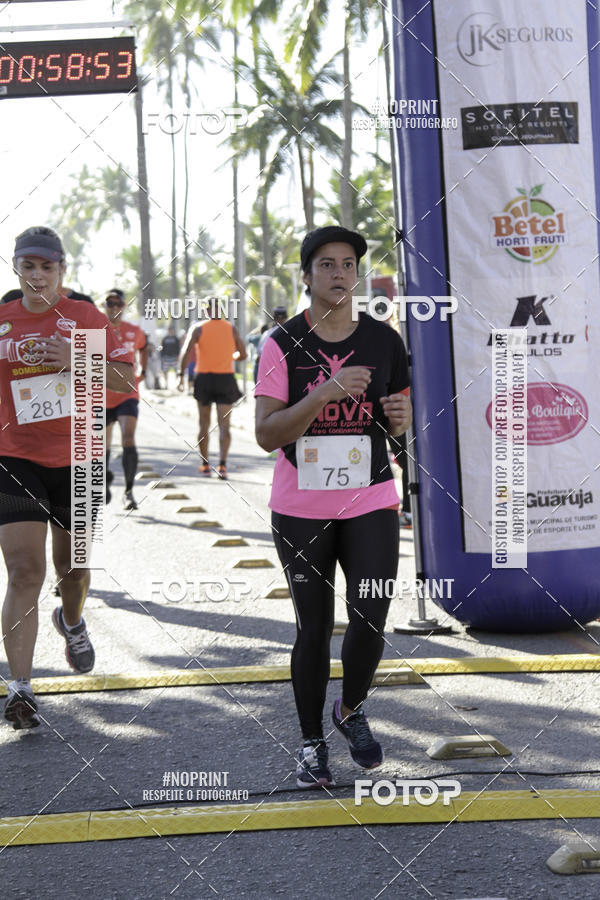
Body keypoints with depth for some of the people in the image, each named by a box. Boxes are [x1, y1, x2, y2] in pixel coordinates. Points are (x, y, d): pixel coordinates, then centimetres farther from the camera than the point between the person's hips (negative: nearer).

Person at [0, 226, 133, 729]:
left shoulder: (85, 318, 1)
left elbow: (125, 380, -2)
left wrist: (79, 362, -16)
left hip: (77, 460, 1)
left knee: (73, 566, 16)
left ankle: (72, 622, 51)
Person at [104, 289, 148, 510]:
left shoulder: (135, 331, 3)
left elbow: (142, 348, 25)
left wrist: (142, 372, 15)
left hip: (127, 394, 0)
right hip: (102, 396, 0)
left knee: (128, 440, -18)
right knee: (103, 443, 12)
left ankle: (128, 492, -14)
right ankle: (106, 476, 43)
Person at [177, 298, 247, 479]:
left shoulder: (198, 328, -1)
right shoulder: (231, 329, 4)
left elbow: (186, 352, -13)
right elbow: (242, 354, 9)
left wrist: (181, 375, -11)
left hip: (204, 378, 0)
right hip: (226, 378, 0)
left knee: (204, 425, 12)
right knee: (224, 425, -1)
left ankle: (205, 465, 17)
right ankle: (222, 464, -17)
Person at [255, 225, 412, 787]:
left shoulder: (383, 340, 4)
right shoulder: (283, 344, -5)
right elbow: (266, 434, -13)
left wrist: (400, 417, -7)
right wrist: (325, 392, -25)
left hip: (370, 504, 2)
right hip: (300, 510, -2)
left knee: (370, 624, -5)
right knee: (312, 631, 5)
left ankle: (352, 710, 25)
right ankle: (312, 743, 22)